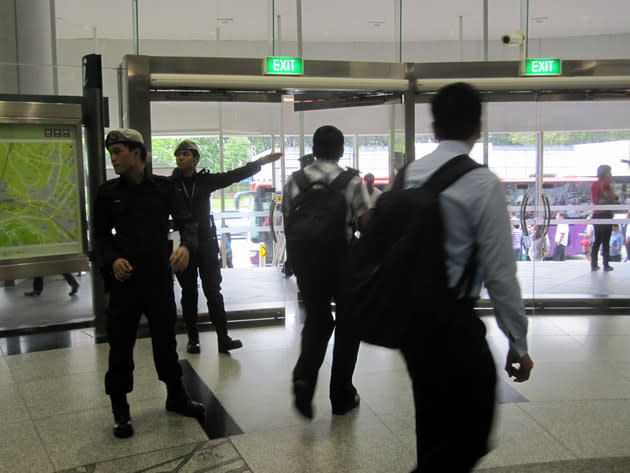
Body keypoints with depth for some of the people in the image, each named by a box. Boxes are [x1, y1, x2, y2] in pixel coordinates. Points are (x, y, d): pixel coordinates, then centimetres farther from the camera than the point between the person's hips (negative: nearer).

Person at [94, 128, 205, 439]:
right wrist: (112, 260, -14)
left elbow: (185, 220, -3)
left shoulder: (162, 188, 1)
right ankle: (120, 410, 20)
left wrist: (186, 246, -24)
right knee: (121, 346, 4)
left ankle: (176, 397, 32)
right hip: (124, 279, 0)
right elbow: (101, 235, 6)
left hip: (160, 277, 1)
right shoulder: (108, 193, 2)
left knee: (166, 340, 13)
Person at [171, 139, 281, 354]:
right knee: (189, 293, 8)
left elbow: (233, 175, -1)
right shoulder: (170, 184, 0)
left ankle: (223, 338, 3)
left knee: (213, 291, 2)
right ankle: (192, 338, 17)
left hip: (207, 243, 1)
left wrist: (260, 162, -8)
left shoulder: (205, 180, 4)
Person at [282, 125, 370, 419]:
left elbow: (287, 225, 7)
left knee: (316, 319, 17)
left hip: (304, 256, 3)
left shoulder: (294, 181, 3)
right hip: (343, 256, -2)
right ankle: (341, 395, 20)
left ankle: (304, 377, -7)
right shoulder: (352, 181, -6)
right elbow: (366, 224, -11)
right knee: (347, 323, 14)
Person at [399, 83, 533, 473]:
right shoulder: (483, 183, -14)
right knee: (471, 439, 6)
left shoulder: (409, 176, 3)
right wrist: (518, 343, -4)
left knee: (434, 428, 22)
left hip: (411, 316, 7)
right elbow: (500, 272, -14)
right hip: (454, 323, -7)